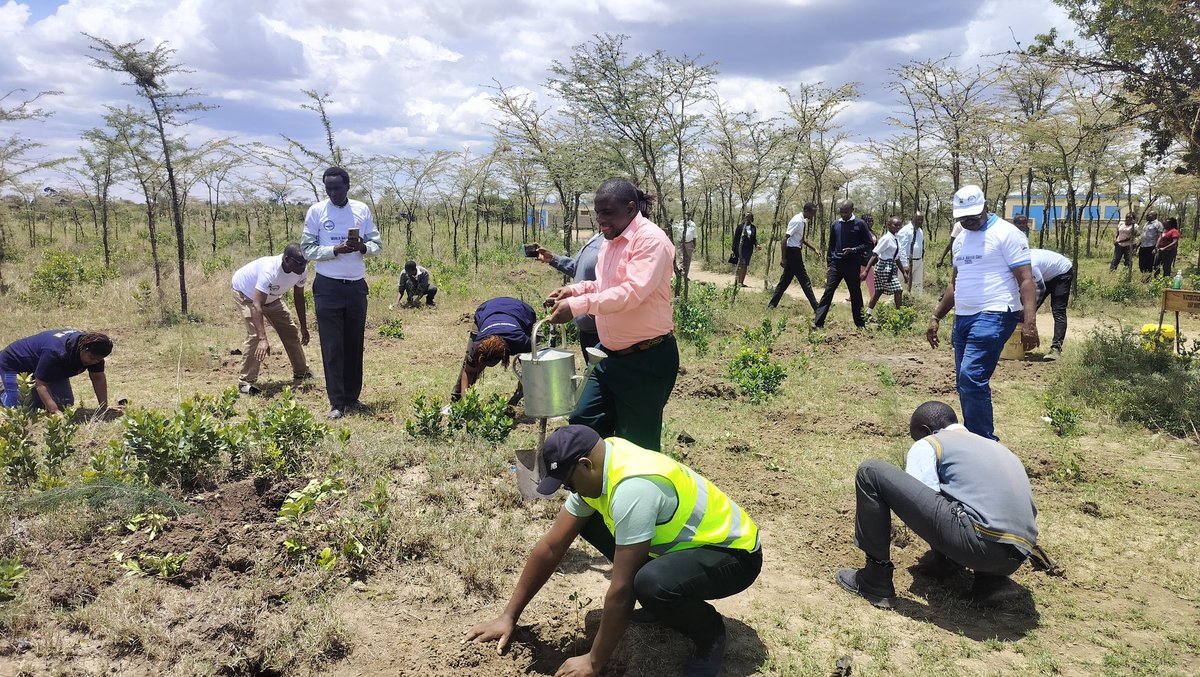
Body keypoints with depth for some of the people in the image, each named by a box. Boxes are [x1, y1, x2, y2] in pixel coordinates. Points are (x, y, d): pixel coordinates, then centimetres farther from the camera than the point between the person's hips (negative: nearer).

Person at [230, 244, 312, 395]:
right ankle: (245, 382, -16)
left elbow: (299, 297, -5)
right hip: (245, 293, -7)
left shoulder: (301, 270, -24)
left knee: (291, 331, 5)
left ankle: (301, 373, 20)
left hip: (271, 296, 7)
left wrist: (304, 328, -3)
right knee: (255, 334, -23)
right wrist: (263, 339, -57)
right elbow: (256, 305, -49)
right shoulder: (270, 270, -44)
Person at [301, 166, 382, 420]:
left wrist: (364, 247, -15)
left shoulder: (362, 209, 5)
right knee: (332, 347, -1)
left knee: (355, 345, 9)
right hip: (328, 287, -3)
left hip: (356, 286, 3)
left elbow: (377, 243, 8)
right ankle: (336, 402, 4)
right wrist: (336, 250, -20)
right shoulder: (316, 211, -2)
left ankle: (352, 397, 20)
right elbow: (307, 249, -5)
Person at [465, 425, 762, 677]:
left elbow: (621, 588, -30)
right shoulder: (593, 472, -7)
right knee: (587, 522, 1)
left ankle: (709, 632, -5)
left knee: (650, 582, -38)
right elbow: (551, 546, -1)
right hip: (682, 540, 9)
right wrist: (509, 616, 0)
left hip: (733, 553, -8)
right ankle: (666, 603, 12)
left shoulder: (633, 488, -35)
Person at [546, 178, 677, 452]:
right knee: (583, 423, 12)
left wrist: (579, 305, -33)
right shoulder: (610, 241, 11)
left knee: (637, 445, 2)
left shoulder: (651, 239, -18)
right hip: (610, 355, 9)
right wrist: (576, 289, 5)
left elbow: (633, 292, -29)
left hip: (646, 358, -9)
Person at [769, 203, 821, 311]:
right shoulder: (797, 221, -18)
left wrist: (814, 249, 9)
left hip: (796, 253, 10)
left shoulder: (804, 221, 9)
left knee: (785, 280, 12)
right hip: (792, 252, -10)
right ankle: (816, 308, -1)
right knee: (805, 281, -5)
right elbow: (785, 239, -21)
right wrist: (783, 258, -21)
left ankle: (772, 305, 16)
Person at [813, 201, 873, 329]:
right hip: (836, 264, 2)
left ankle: (860, 325, 18)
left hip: (852, 265, -2)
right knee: (828, 292, -6)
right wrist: (828, 264, 10)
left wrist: (853, 250, -16)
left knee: (856, 294, 7)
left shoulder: (860, 224, -1)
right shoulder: (835, 224, 10)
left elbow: (868, 244, -1)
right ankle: (818, 323, -10)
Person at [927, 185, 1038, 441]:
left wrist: (1029, 323, -22)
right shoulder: (961, 240, 18)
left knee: (972, 377, -19)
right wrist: (936, 317, 22)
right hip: (963, 318, 8)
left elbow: (1026, 280, -12)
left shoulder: (1007, 234, -6)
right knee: (965, 382, 9)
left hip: (993, 316, -8)